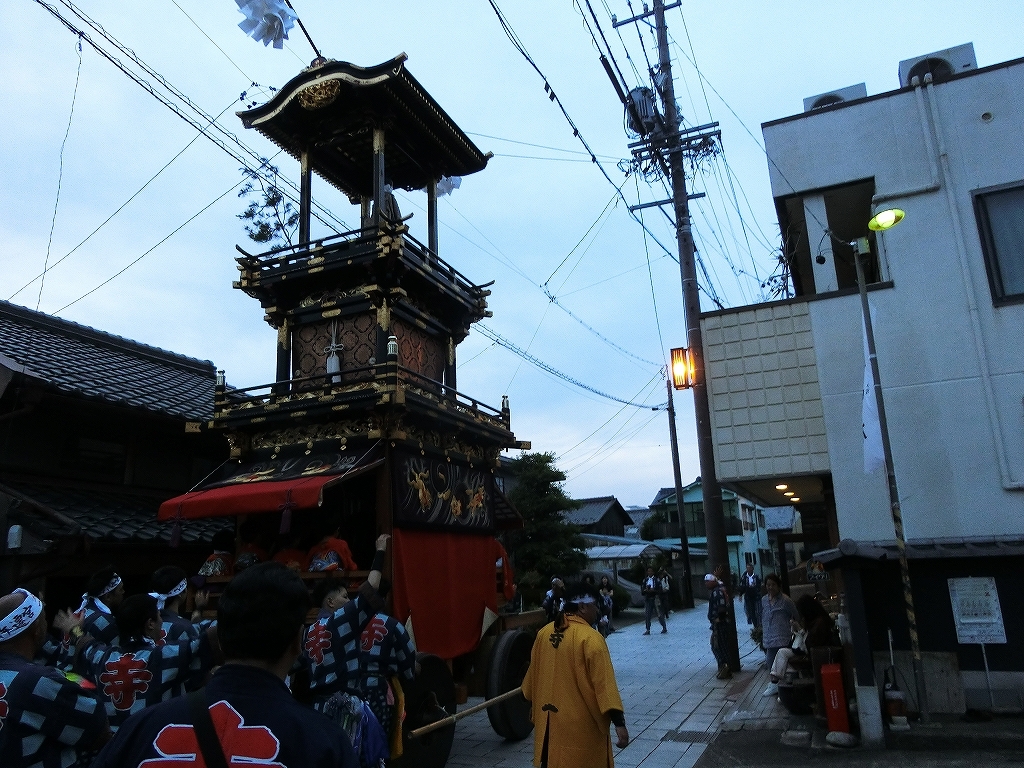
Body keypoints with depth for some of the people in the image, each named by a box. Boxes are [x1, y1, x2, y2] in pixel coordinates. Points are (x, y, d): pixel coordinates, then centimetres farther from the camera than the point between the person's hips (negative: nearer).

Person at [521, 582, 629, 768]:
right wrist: (619, 723, -19)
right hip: (581, 726, -6)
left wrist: (533, 704, 28)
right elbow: (604, 682, -21)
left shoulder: (544, 633, 3)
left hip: (548, 721, 6)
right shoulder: (590, 638, -18)